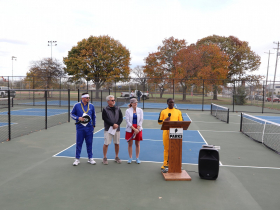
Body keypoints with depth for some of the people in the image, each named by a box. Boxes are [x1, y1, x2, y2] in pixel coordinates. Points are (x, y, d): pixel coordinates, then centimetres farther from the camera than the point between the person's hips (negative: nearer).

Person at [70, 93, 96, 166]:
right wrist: (78, 118, -11)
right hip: (80, 128, -1)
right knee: (78, 143, 5)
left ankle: (90, 158, 20)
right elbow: (72, 114, 6)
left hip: (89, 128, 2)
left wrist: (93, 125, 10)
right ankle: (77, 159, 17)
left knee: (89, 143, 8)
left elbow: (93, 116, 13)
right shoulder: (77, 105, -2)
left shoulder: (91, 106, 4)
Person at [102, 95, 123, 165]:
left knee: (117, 143, 8)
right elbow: (105, 119, -10)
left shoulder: (118, 109, 9)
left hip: (117, 129, 4)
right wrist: (113, 124, -16)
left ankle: (116, 157, 24)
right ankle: (105, 158, 12)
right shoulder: (105, 110, -2)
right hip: (108, 129, -3)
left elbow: (121, 118, 7)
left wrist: (117, 124, -9)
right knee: (106, 144, -2)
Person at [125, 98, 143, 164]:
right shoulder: (128, 111, -2)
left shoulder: (140, 110, 4)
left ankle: (137, 158, 17)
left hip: (138, 129, 1)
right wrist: (134, 129, -14)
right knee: (130, 144, 5)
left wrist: (137, 129, -10)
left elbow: (141, 120, 1)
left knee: (137, 144, 7)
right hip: (130, 129, -1)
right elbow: (127, 121, -7)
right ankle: (130, 158, 17)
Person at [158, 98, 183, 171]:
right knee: (166, 148, 3)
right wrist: (165, 120, -13)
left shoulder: (178, 111, 10)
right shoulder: (163, 111, 7)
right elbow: (159, 121, 6)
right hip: (166, 132, -1)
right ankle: (165, 164, 13)